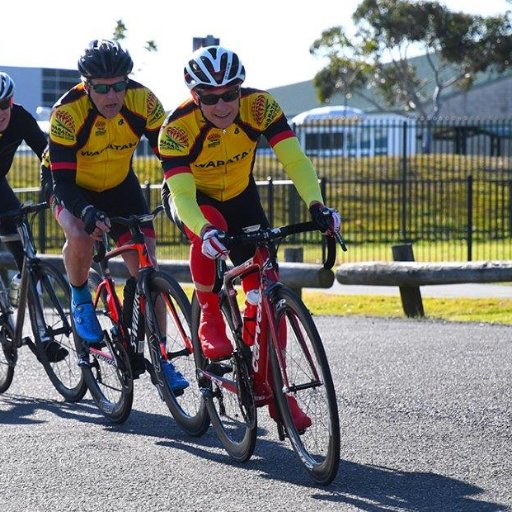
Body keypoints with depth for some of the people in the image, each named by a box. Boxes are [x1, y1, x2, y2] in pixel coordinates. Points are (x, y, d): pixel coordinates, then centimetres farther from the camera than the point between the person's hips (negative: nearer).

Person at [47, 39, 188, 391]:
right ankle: (80, 297, -3)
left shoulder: (142, 101, -24)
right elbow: (62, 180, -30)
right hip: (75, 190, -2)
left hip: (120, 187, 2)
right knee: (81, 237, -34)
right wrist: (88, 212, -48)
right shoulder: (67, 112, -32)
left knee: (146, 268, -9)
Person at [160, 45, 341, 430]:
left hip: (240, 196, 3)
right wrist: (205, 230, -59)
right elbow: (183, 194, -39)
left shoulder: (260, 106, -27)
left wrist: (316, 205, -51)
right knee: (212, 228, -38)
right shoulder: (178, 127, -33)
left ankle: (273, 389, 2)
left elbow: (294, 159, -33)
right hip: (191, 198, -3)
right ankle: (210, 320, -17)